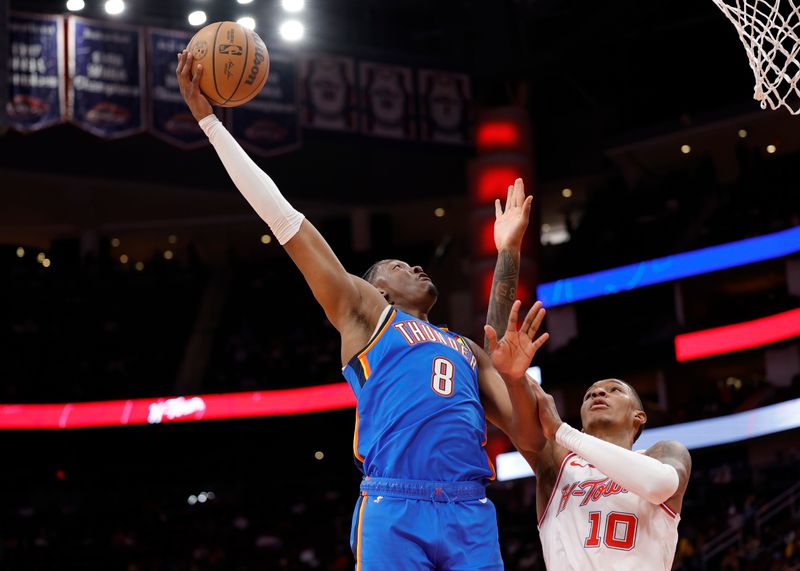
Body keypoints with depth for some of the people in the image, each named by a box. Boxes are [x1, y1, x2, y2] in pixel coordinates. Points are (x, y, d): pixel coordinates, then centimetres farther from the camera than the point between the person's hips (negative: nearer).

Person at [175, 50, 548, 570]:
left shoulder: (468, 350, 31)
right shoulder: (364, 311, 18)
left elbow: (529, 438, 23)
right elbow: (283, 218, 12)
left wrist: (515, 376, 3)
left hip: (472, 514, 5)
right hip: (394, 508, -4)